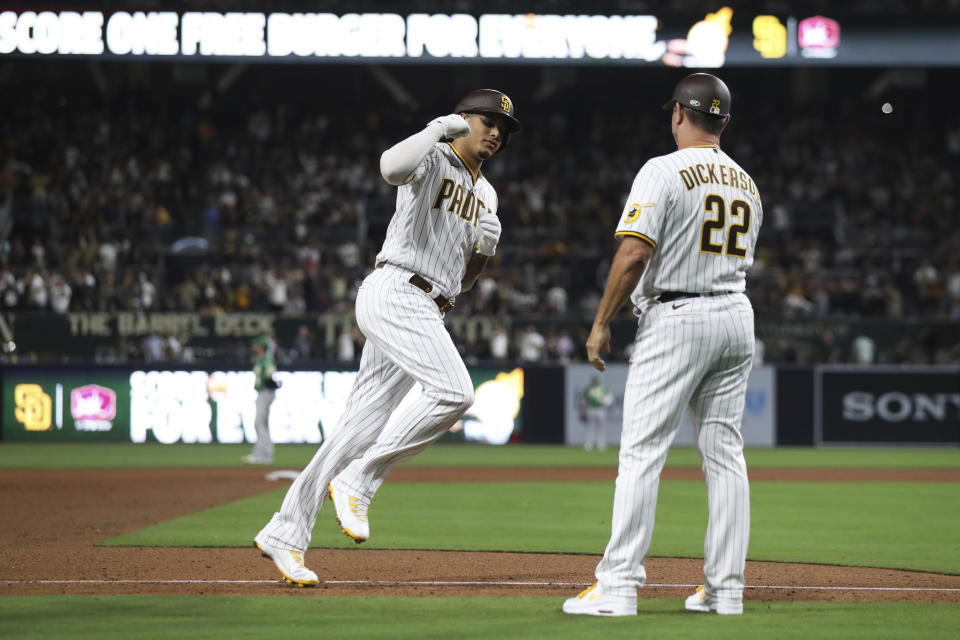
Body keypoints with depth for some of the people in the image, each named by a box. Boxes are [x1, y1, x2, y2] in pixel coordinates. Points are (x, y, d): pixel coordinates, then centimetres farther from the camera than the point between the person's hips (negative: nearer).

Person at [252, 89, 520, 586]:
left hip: (426, 312, 8)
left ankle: (285, 533, 6)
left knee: (363, 424, 3)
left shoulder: (485, 195, 25)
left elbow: (464, 278, 26)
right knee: (454, 392, -25)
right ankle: (358, 481, -16)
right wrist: (441, 127, -19)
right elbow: (392, 167, -25)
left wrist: (485, 248, 6)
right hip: (395, 292, -8)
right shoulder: (432, 160, 0)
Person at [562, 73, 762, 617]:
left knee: (642, 451, -7)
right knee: (725, 453, 8)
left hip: (675, 318, -7)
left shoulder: (664, 171, -9)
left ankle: (619, 586, -12)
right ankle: (726, 587, 8)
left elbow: (635, 253, -17)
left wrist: (601, 323, -10)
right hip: (737, 316, 7)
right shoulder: (747, 183, 14)